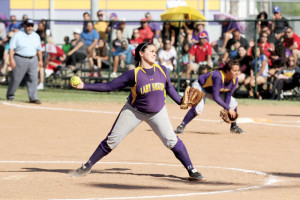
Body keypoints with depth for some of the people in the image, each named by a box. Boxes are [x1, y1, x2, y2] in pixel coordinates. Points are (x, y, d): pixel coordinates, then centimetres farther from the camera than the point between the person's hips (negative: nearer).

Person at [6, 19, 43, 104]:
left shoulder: (36, 36, 12)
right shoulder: (18, 35, -4)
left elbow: (39, 49, 20)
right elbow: (11, 48, -8)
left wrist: (40, 60, 17)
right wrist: (11, 59, -17)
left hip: (33, 60, 4)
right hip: (20, 59, -4)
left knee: (33, 79, -3)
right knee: (16, 78, 0)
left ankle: (33, 98, -2)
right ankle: (10, 95, 18)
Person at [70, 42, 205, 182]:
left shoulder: (162, 70, -9)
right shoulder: (133, 74, -18)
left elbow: (169, 88, 11)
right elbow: (108, 86, -16)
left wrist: (180, 102, 2)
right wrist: (84, 86, -23)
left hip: (157, 113, 2)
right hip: (134, 112, -2)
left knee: (172, 141, -11)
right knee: (112, 140, -3)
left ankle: (192, 171, -1)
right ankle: (87, 167, 9)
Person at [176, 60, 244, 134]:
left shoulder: (235, 80, -21)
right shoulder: (218, 77, -42)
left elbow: (228, 95, -9)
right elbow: (215, 97, -40)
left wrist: (225, 110, -20)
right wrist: (228, 108, -37)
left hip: (214, 90, 7)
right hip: (200, 86, -7)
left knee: (233, 103, 3)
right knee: (198, 108, -31)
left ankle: (234, 127, 24)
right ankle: (181, 126, -17)